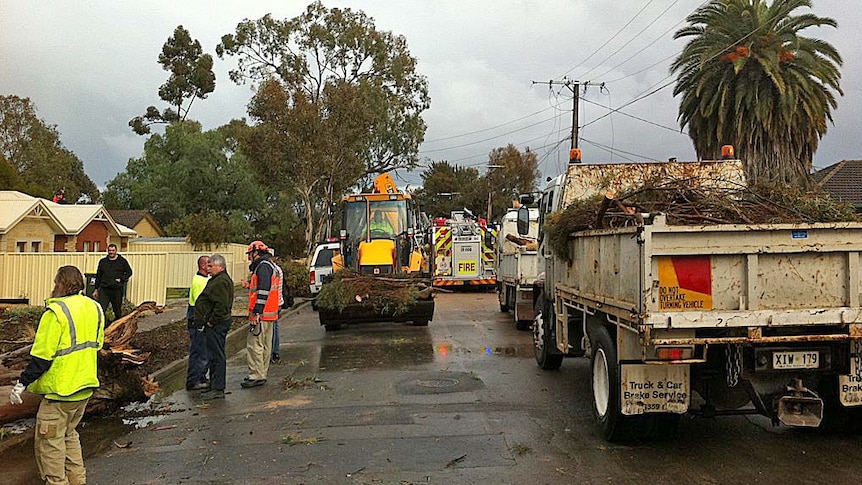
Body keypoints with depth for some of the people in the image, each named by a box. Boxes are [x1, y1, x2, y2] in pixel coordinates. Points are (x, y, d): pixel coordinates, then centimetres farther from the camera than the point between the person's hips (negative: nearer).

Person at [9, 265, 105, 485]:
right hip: (86, 385, 8)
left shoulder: (56, 312, -20)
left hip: (60, 389, -8)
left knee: (49, 441, 6)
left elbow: (42, 355, -20)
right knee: (69, 434, 23)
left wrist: (22, 384, -13)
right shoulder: (94, 307, 4)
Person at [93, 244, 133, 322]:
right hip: (104, 289, 2)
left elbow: (129, 272, 10)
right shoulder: (102, 261, 12)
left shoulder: (122, 261, 5)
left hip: (117, 290, -1)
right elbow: (98, 276, 16)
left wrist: (121, 279, -6)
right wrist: (96, 289, 13)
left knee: (117, 310, 8)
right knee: (101, 310, -9)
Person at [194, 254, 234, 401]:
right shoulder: (216, 280, 18)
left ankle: (217, 389, -3)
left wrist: (211, 321, -19)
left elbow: (221, 305, -26)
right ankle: (215, 385, 23)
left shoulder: (221, 282, -18)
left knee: (216, 356, -7)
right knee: (214, 355, 16)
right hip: (216, 324, 11)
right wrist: (210, 322, 20)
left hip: (216, 325, -11)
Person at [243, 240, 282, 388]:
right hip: (269, 314, 11)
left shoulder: (263, 267, -14)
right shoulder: (271, 265, 20)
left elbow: (263, 291, -22)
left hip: (262, 314, -11)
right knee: (265, 344, 13)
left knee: (254, 344, -9)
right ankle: (261, 373, 20)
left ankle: (257, 375, -9)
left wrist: (257, 312, -24)